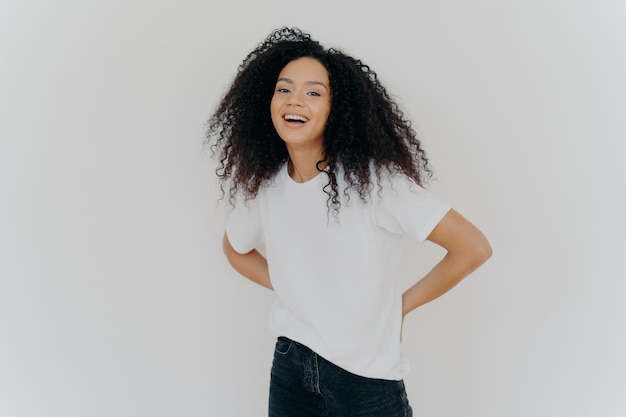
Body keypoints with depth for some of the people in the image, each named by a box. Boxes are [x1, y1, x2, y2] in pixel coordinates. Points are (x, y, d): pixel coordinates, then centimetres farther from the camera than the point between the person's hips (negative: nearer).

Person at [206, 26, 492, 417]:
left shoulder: (373, 180, -19)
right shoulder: (264, 187, -3)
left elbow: (473, 247, -18)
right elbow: (235, 249, 18)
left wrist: (403, 304, -8)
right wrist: (289, 287, 4)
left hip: (365, 380, -4)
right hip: (289, 367, 4)